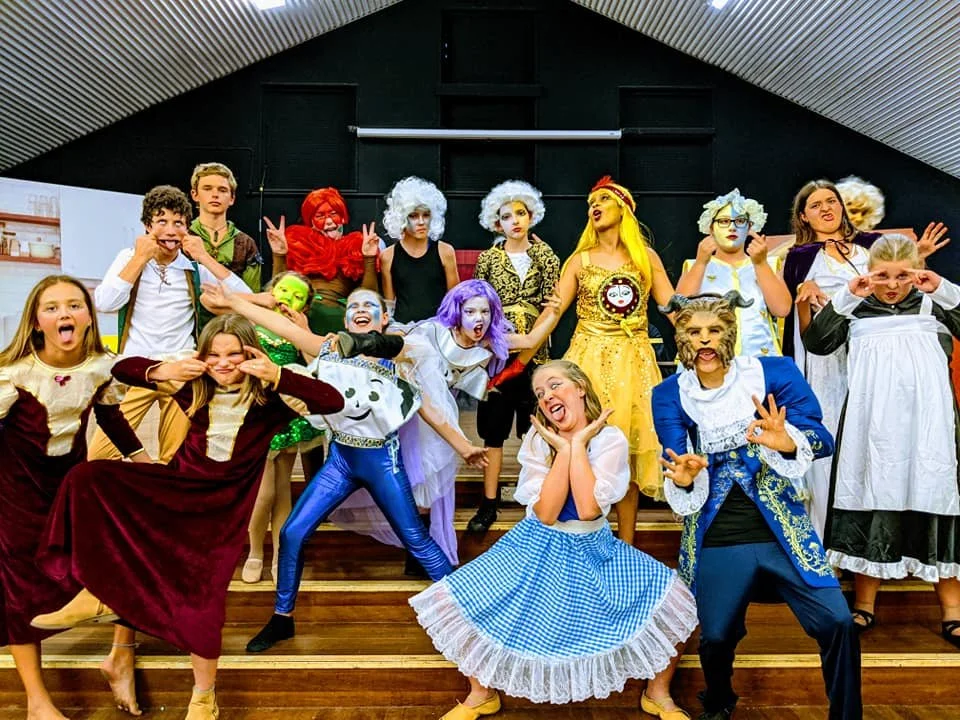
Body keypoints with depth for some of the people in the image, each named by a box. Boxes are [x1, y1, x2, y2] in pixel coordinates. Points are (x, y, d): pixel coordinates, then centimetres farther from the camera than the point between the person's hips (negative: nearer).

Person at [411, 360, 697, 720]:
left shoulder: (611, 439, -12)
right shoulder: (537, 440, -7)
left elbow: (587, 509, -26)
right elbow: (546, 513, -19)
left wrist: (578, 443, -22)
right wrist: (563, 449, -21)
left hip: (593, 551, -1)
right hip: (538, 549, 1)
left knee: (669, 597, -21)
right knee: (453, 601, -15)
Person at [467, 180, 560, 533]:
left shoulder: (545, 256, 5)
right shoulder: (488, 258, 6)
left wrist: (526, 329, -11)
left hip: (534, 352, 0)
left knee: (536, 425, 4)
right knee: (493, 428, 3)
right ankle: (489, 503, 9)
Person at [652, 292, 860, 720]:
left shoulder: (774, 373, -5)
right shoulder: (670, 395, -1)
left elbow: (822, 439, -11)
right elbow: (675, 468, -5)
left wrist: (788, 444, -32)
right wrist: (683, 480, -29)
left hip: (782, 531, 0)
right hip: (716, 541, 1)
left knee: (837, 624, -12)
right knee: (716, 637, 3)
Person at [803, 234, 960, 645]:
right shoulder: (857, 311, 9)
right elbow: (815, 342, 0)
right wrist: (846, 299, -7)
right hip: (874, 423, 0)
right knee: (872, 500, 3)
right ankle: (864, 605, 14)